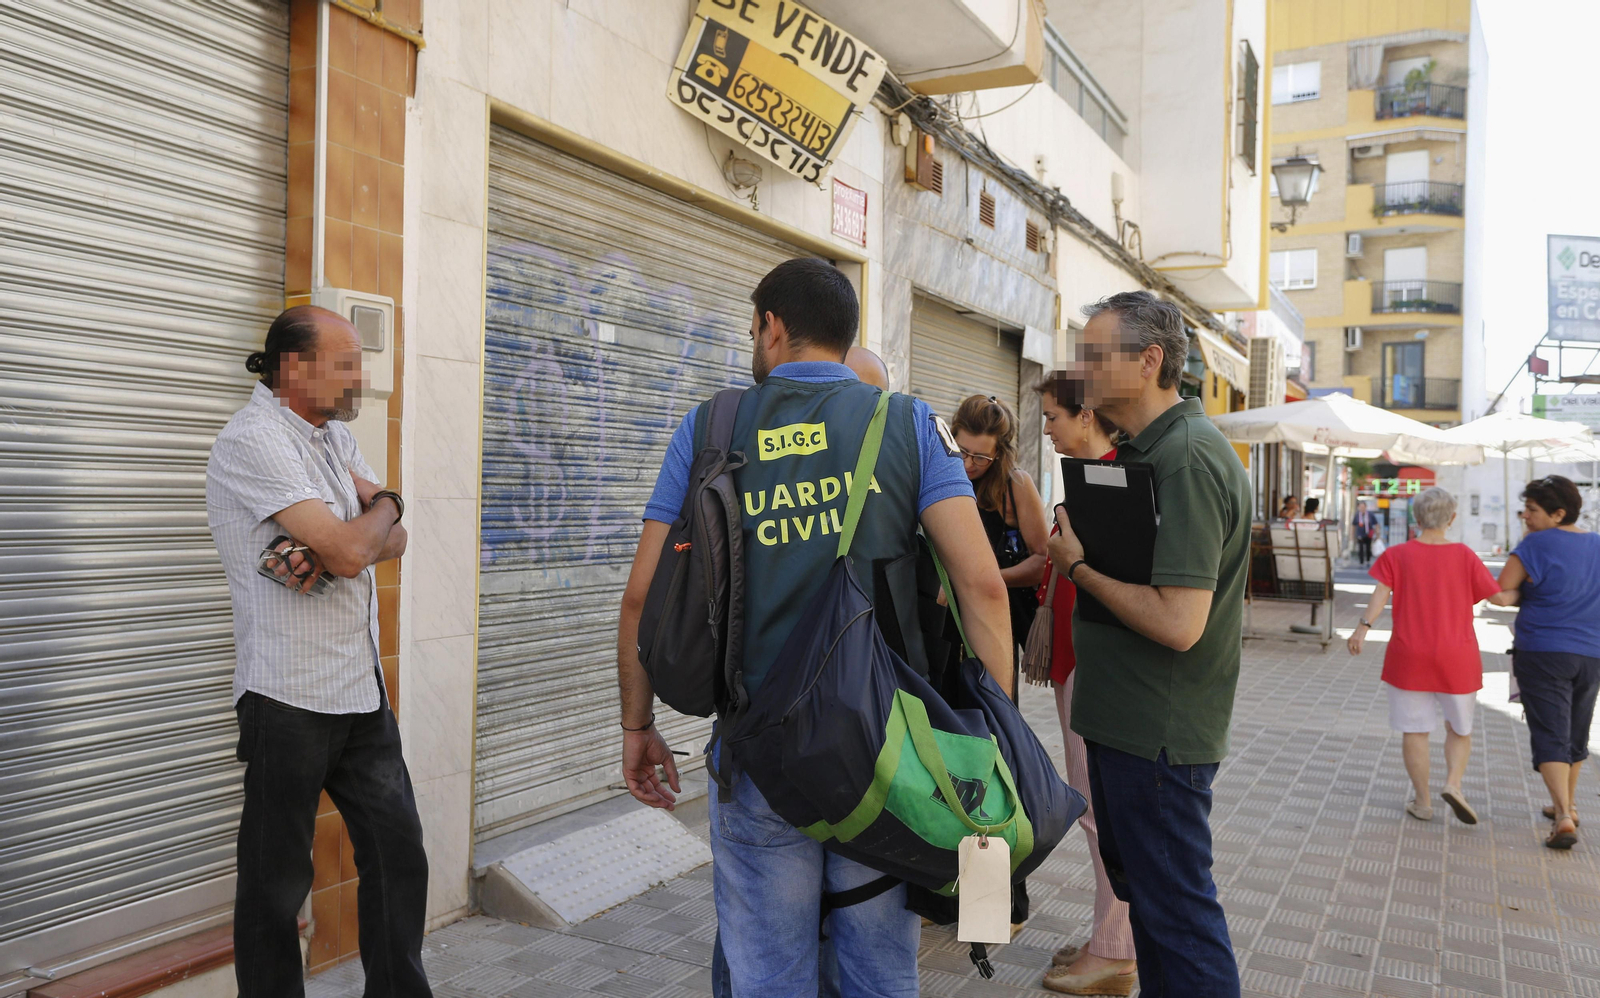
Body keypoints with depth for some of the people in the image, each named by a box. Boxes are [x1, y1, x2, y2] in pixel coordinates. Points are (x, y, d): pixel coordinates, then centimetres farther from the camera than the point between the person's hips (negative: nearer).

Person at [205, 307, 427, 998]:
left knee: (398, 853, 13)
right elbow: (353, 549, -23)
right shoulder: (252, 441, -14)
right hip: (290, 698, -8)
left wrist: (327, 554, -14)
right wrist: (385, 505, -1)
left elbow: (392, 541, 7)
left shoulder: (336, 435, 13)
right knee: (277, 878, 6)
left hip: (363, 687, 8)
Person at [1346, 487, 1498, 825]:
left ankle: (1422, 802, 10)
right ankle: (1453, 783, -3)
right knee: (1460, 727, 17)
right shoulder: (1464, 555, -3)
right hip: (1457, 657, 0)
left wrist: (1363, 627, -17)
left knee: (1414, 729, 7)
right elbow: (1497, 596, -1)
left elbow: (1381, 593, -14)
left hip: (1409, 655, 0)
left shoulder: (1397, 555, -2)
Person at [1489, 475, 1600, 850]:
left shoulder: (1537, 545, -12)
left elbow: (1499, 594, -11)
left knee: (1550, 737, -5)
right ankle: (1567, 803, 34)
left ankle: (1564, 816, -16)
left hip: (1543, 654, -6)